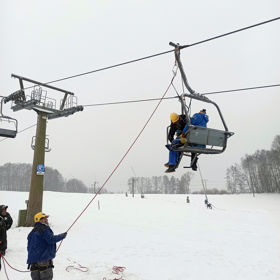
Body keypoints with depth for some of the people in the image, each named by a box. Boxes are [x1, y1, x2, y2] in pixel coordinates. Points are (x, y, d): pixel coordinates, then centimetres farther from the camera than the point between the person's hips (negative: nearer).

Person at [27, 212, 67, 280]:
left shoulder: (33, 231, 18)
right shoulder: (44, 229, -10)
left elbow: (29, 247, 22)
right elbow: (51, 239, -21)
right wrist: (62, 236, -9)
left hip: (33, 261, 9)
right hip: (43, 259, -8)